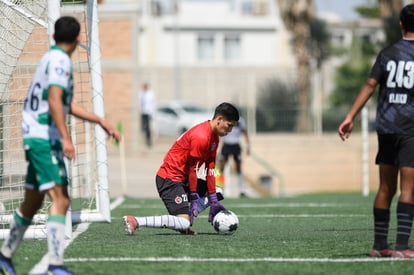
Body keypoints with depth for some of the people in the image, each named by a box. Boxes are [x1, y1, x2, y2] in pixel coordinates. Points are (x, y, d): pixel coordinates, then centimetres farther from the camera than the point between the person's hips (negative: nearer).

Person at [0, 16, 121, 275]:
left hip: (35, 138, 10)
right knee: (60, 200, -16)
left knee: (32, 202, 18)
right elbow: (54, 100, -25)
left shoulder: (52, 58, 18)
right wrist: (66, 138, -32)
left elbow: (67, 104, 27)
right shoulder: (60, 61, -12)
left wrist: (102, 122, 28)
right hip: (45, 139, -10)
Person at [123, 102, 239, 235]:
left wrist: (214, 201, 6)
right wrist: (194, 200, -12)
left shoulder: (214, 136, 10)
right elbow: (193, 169, -17)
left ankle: (183, 224, 6)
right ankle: (135, 221, -25)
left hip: (182, 178, 11)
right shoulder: (201, 137, -20)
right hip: (169, 179, -11)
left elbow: (210, 169, 9)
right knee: (184, 223, -21)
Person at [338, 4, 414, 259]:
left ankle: (379, 245, 15)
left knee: (385, 188, 11)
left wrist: (350, 117, 2)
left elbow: (370, 85, 3)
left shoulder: (387, 53, 7)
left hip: (386, 127, 4)